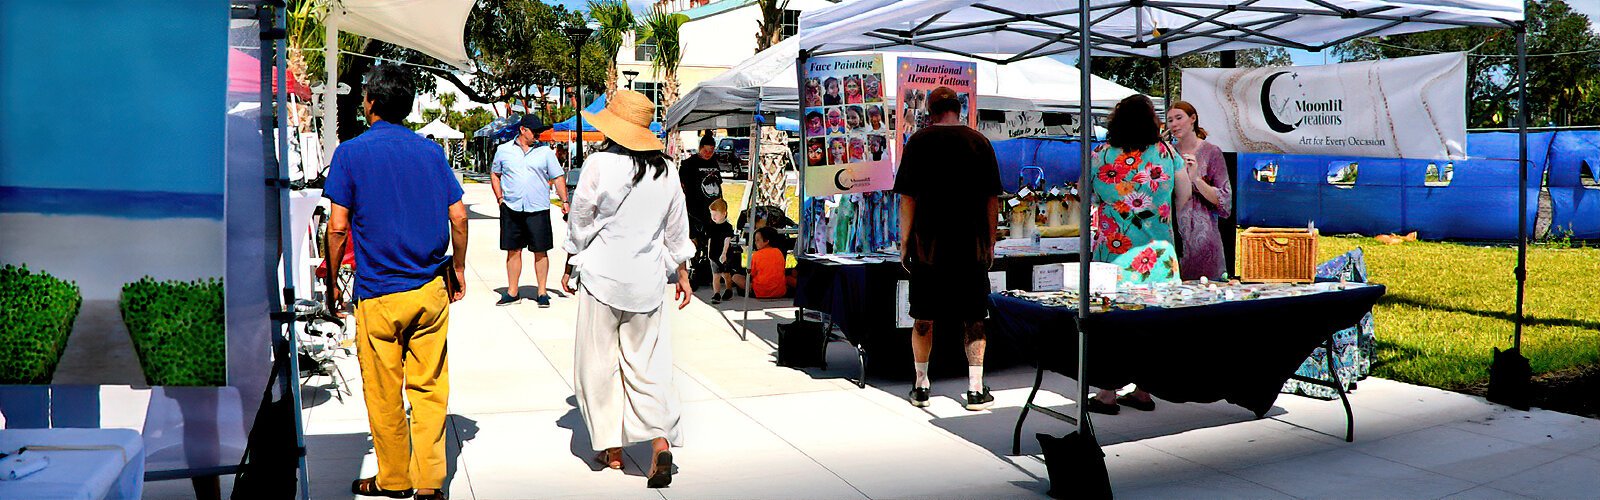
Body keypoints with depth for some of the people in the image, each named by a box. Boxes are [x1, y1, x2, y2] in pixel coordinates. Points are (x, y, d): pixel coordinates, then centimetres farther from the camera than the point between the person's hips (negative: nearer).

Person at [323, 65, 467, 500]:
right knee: (429, 386, 8)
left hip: (378, 294, -3)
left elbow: (338, 227, -8)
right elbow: (458, 218, 2)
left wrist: (331, 281, 3)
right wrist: (458, 270, 14)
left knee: (384, 393, 10)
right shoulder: (431, 150, 3)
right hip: (432, 290, 3)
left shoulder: (351, 153, -6)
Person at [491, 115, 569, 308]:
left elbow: (558, 177, 6)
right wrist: (500, 198, 6)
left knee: (540, 252, 1)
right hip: (511, 209, 1)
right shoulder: (503, 150, 7)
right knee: (513, 251, 7)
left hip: (538, 210, -1)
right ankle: (512, 293, 16)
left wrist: (564, 201, -4)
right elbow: (494, 174, 18)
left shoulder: (545, 151, 5)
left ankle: (542, 292, 11)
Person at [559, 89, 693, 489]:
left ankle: (612, 448, 16)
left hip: (602, 276, -3)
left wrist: (570, 266, 10)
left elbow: (580, 221, -3)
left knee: (601, 363, 9)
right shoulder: (666, 170, 2)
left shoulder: (599, 164, -11)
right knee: (647, 363, 7)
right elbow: (677, 228, 11)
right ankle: (661, 442, -6)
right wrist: (681, 271, 22)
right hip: (647, 280, 4)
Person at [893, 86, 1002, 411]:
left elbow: (908, 198, -3)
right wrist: (990, 244, 11)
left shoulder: (918, 142, -1)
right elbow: (992, 199, 3)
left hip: (927, 247, 0)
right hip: (972, 248, 1)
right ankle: (976, 390, 7)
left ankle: (921, 388, 18)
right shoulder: (979, 142, 3)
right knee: (974, 320, 7)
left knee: (924, 319, 10)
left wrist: (905, 244, 4)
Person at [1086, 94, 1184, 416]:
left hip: (1113, 250, -2)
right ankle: (1143, 392, 17)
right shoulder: (1166, 153, 0)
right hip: (1155, 251, 2)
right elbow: (1183, 195, 11)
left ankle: (1108, 395, 7)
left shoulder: (1101, 156, -6)